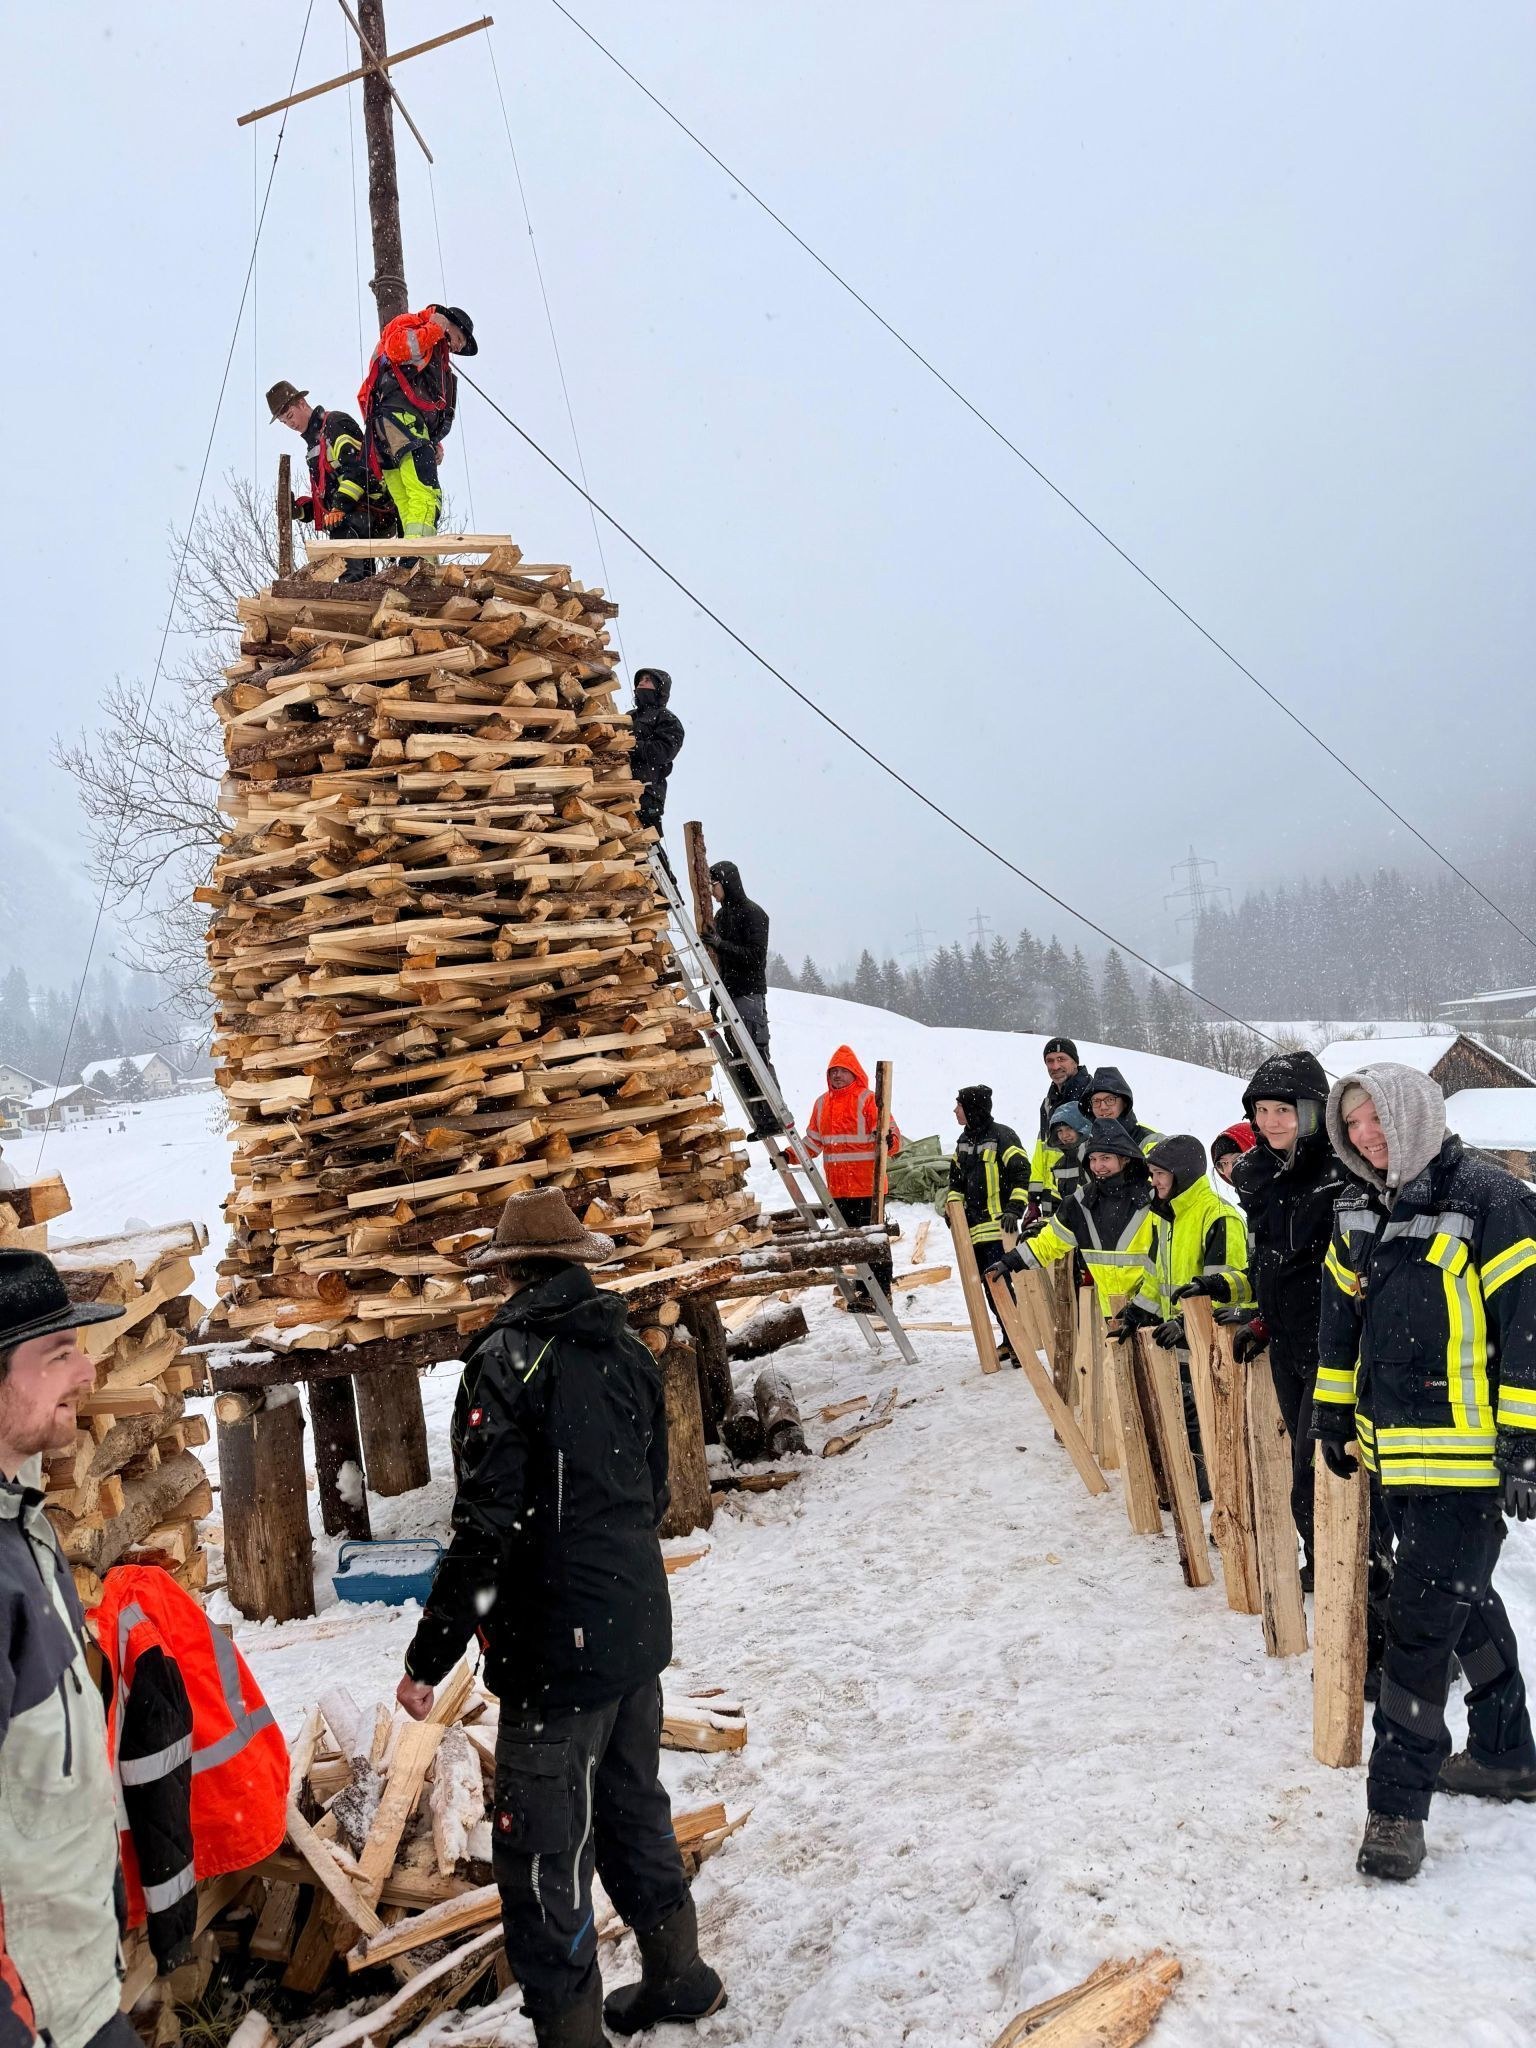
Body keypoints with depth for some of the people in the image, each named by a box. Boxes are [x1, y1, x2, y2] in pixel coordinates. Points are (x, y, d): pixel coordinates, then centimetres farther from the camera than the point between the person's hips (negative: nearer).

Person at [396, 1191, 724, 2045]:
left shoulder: (510, 1360, -17)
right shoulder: (628, 1349, 4)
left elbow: (486, 1533, -21)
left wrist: (428, 1658, -13)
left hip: (558, 1652, -8)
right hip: (640, 1629, 8)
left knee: (542, 1851, 4)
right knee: (634, 1808, 24)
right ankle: (678, 1976, 39)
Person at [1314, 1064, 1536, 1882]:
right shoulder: (1362, 1212, 8)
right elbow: (1341, 1313, 20)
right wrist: (1333, 1414, 21)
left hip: (1466, 1456, -8)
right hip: (1395, 1452, 8)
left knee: (1421, 1622, -6)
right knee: (1466, 1600, 21)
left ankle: (1398, 1803, 4)